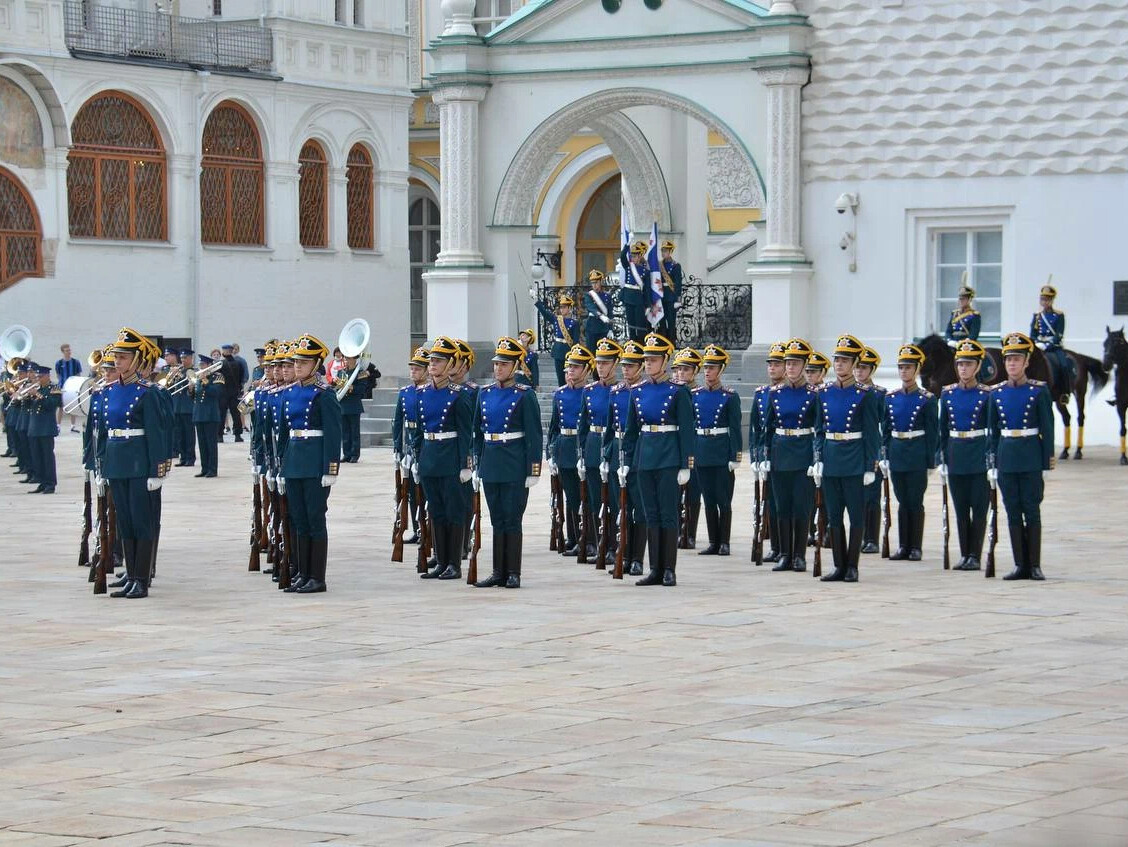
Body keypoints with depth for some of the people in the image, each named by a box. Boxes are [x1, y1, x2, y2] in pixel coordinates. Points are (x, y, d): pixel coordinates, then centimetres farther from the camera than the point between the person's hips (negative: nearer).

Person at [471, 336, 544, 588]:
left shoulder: (525, 395, -6)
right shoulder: (485, 393, 10)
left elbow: (534, 435, -7)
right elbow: (478, 432, 14)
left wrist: (533, 470, -11)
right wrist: (476, 467, 11)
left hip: (515, 466, -5)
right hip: (490, 464, 5)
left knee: (512, 519, -2)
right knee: (497, 520, 9)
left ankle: (513, 574, 2)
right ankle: (498, 573, 12)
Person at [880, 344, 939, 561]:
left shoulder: (927, 400, -4)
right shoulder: (890, 398, 7)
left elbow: (933, 433, -3)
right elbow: (885, 430, 11)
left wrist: (931, 462, -6)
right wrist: (885, 458, 6)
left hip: (918, 458, -4)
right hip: (896, 455, 4)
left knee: (915, 502, 0)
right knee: (902, 502, 9)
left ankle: (915, 547, 6)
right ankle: (903, 546, 14)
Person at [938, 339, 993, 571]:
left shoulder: (986, 394, -4)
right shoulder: (948, 393, 6)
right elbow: (943, 430, 11)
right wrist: (942, 461, 8)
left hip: (980, 457, -4)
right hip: (955, 456, 4)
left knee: (979, 508, 0)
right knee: (960, 509, 8)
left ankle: (975, 556, 5)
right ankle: (964, 555, 15)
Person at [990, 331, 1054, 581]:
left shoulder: (1039, 391, -3)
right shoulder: (997, 393, 7)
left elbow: (1047, 429, -3)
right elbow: (993, 431, 10)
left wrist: (1047, 465, -6)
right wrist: (992, 464, 6)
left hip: (1031, 460, -3)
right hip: (1006, 460, 3)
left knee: (1032, 511, -1)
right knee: (1013, 513, 5)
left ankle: (1035, 565, 5)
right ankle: (1021, 565, 10)